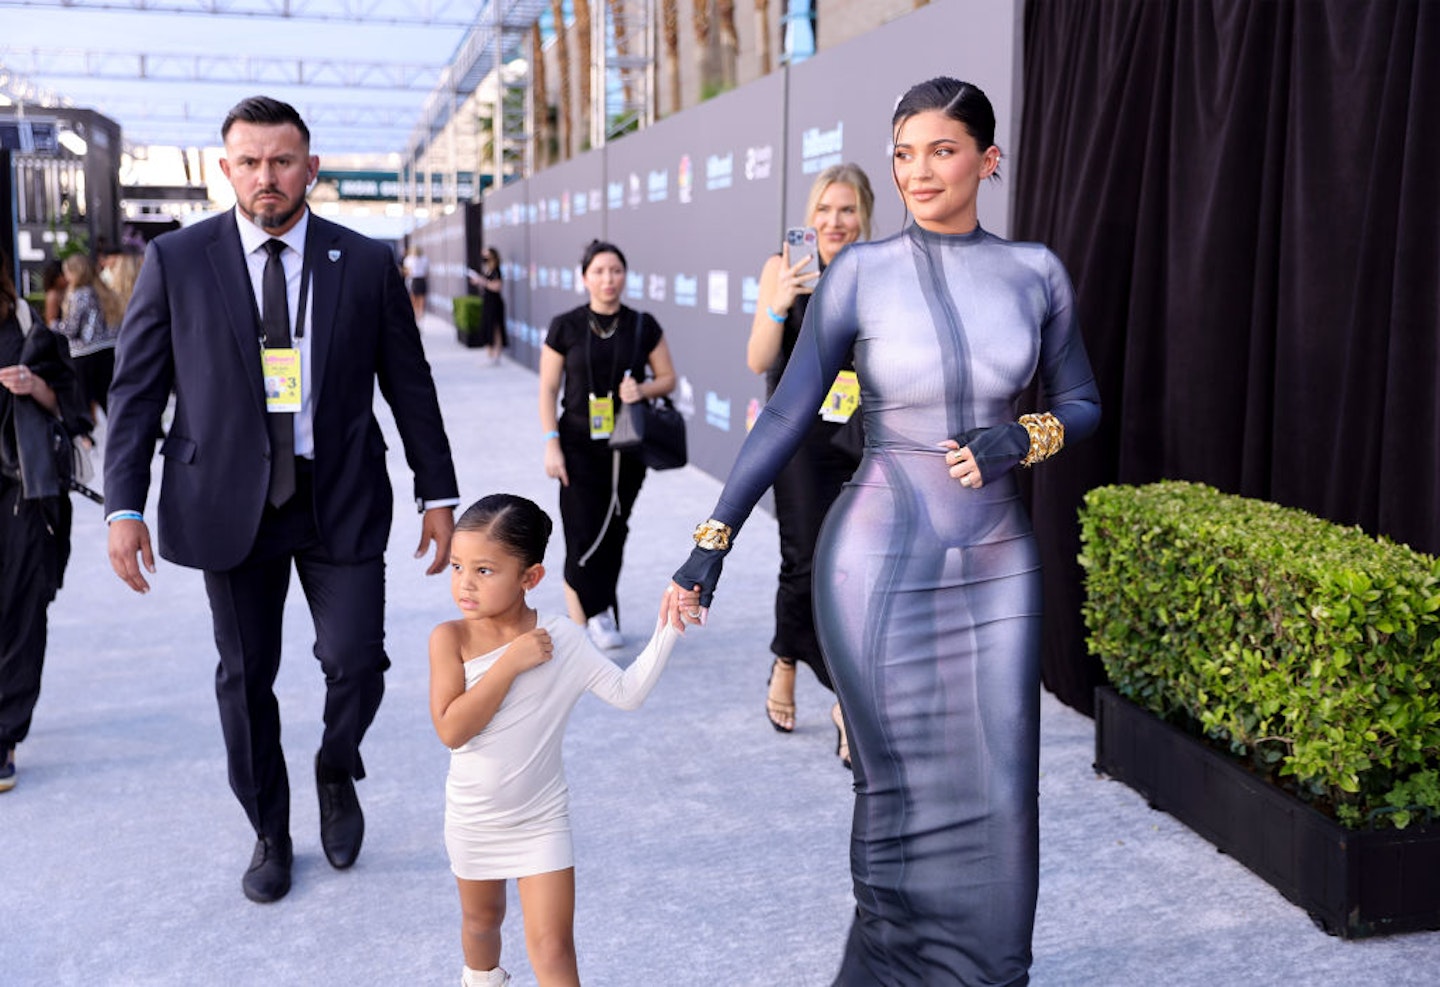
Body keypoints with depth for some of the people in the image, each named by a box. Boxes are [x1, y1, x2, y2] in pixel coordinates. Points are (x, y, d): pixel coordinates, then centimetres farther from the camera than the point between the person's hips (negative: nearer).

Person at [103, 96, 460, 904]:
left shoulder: (366, 263, 2)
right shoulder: (176, 261, 0)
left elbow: (410, 385, 5)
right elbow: (136, 391, 2)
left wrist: (438, 493, 4)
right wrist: (124, 506, -5)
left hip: (341, 502, 0)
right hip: (231, 503, 0)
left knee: (357, 662, -5)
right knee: (246, 679, 9)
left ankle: (337, 775, 30)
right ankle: (270, 836, 30)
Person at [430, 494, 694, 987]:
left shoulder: (563, 639, -14)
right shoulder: (451, 638, -16)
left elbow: (628, 692, -16)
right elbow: (451, 729, -26)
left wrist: (667, 627, -25)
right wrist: (510, 663, -29)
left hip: (541, 821, -1)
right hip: (473, 821, 2)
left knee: (552, 947, -3)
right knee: (481, 918, 27)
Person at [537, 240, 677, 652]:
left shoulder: (643, 326, 3)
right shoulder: (565, 327, -1)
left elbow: (668, 378, 9)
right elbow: (548, 389, 0)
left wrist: (643, 390, -13)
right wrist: (551, 444, -8)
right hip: (580, 447, -2)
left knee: (614, 534, 7)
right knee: (584, 536, -10)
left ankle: (596, 613, 21)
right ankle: (595, 615, 3)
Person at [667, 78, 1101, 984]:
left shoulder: (1036, 272, 3)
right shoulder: (861, 272, -3)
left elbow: (1082, 404, 12)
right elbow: (787, 415, -3)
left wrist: (1023, 438, -10)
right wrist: (714, 538, -6)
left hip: (996, 570, 2)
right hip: (880, 567, -2)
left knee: (997, 798, 5)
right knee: (904, 795, 5)